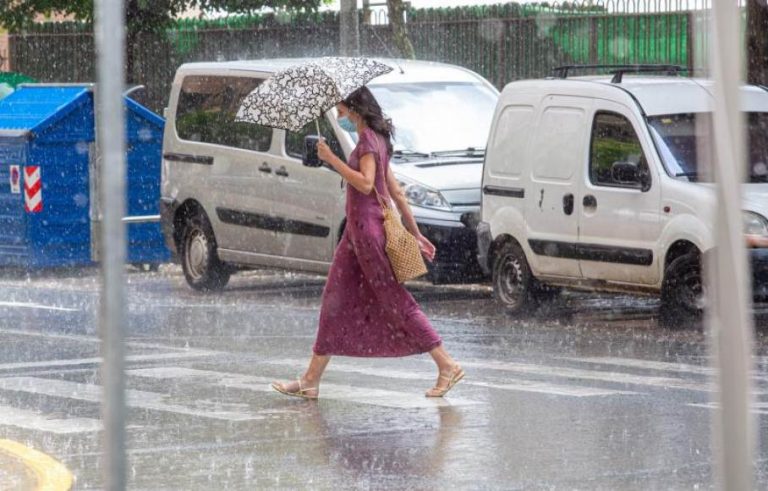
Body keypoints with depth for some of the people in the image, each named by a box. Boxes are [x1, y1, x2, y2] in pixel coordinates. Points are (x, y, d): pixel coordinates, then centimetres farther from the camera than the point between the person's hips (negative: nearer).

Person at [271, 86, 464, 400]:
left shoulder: (369, 139, -12)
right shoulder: (376, 139, 16)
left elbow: (366, 183, -24)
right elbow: (396, 191, 19)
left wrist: (332, 160, -19)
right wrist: (415, 232, 20)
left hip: (368, 226, -10)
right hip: (358, 229, 10)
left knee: (395, 301, -6)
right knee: (335, 301, 9)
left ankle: (447, 366, -3)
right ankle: (311, 380, 12)